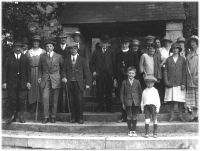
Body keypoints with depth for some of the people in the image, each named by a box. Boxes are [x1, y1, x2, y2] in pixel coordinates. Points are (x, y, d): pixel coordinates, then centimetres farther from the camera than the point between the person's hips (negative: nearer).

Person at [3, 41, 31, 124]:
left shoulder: (25, 58, 4)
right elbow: (5, 70, 1)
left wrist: (28, 81, -3)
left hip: (22, 83, 0)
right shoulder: (9, 57, 3)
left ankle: (21, 116, 17)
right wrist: (4, 82, -5)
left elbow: (28, 70, 4)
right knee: (12, 100, 4)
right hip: (11, 83, 0)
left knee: (22, 100, 2)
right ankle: (13, 116, 16)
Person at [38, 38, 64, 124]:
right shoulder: (42, 56, 7)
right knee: (45, 98, -8)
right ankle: (46, 117, 1)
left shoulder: (58, 56, 3)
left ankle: (53, 117, 14)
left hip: (55, 80, -1)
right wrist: (39, 77, 5)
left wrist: (61, 77, 7)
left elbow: (62, 67, 13)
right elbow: (40, 68, 15)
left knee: (54, 99, 2)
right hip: (45, 79, 1)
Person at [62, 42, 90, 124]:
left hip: (79, 83, -2)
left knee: (79, 100, -5)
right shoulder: (67, 60, 12)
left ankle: (80, 118, 6)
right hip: (70, 83, 2)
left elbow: (86, 72, 5)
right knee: (72, 101, 3)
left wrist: (87, 83, 0)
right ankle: (73, 117, 14)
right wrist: (64, 77, -10)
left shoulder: (82, 59, 6)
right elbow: (64, 70, 11)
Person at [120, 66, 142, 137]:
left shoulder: (137, 82, 4)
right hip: (128, 102, -1)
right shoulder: (124, 82, 2)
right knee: (129, 116, 1)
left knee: (134, 117, 5)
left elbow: (140, 92, 10)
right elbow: (122, 93, 5)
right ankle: (130, 131, 14)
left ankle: (134, 130, 17)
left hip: (136, 102, 1)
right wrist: (123, 103, 1)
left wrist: (140, 102, 4)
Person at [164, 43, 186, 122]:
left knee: (180, 100, 1)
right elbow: (165, 71, 6)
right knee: (171, 100, 3)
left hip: (179, 83, 0)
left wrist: (183, 83, -4)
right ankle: (172, 116, 13)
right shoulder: (168, 59, 6)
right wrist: (166, 81, -5)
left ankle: (181, 116, 12)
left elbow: (184, 72, 3)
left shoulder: (182, 59, 5)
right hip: (170, 83, 0)